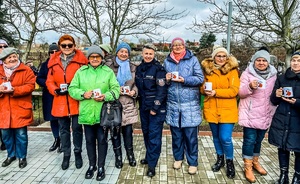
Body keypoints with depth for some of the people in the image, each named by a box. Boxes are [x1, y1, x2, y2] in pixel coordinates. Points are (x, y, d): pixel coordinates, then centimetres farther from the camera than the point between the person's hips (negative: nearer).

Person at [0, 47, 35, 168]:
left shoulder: (26, 71, -1)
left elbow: (30, 86, -10)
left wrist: (14, 90, -22)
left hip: (20, 109, -4)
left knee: (21, 134, 3)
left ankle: (22, 157, 20)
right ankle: (11, 155, 33)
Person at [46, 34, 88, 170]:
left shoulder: (81, 60, -2)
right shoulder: (54, 61, 8)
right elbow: (49, 81, 8)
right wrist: (56, 90, -10)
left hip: (76, 100, -3)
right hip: (60, 101, 3)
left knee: (77, 128, 7)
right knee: (64, 129, 12)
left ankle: (78, 153, 26)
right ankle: (66, 155, 27)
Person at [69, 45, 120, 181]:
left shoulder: (108, 72, 1)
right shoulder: (81, 71, 5)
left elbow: (116, 89, -3)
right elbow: (72, 89, 4)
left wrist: (105, 96, -20)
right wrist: (83, 94, -14)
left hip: (103, 113, -1)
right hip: (87, 113, 2)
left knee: (102, 140, 7)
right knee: (89, 140, 15)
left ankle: (101, 167, 24)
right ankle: (92, 165, 33)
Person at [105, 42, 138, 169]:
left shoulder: (132, 68, 13)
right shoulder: (109, 66, 0)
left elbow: (135, 84, 16)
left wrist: (134, 91, -4)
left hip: (128, 104, 2)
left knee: (128, 131, 6)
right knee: (115, 131, 5)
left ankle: (130, 155, 24)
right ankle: (118, 157, 21)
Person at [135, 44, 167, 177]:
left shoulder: (158, 68, -11)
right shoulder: (139, 68, 8)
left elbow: (162, 90, -14)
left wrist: (155, 107, -17)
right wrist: (139, 103, 11)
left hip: (156, 108, -6)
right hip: (143, 106, 6)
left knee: (154, 135, -2)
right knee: (146, 133, 15)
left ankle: (152, 165, 7)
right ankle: (149, 157, 32)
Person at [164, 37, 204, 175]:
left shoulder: (193, 59, 2)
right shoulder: (167, 61, 12)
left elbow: (200, 78, -2)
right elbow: (163, 82, 17)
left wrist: (185, 80, -17)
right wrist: (166, 79, -6)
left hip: (190, 104, -2)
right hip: (173, 103, 3)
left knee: (191, 135, 1)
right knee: (176, 133, 11)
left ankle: (193, 162, 16)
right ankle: (178, 158, 30)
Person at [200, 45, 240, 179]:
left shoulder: (232, 70, -5)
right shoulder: (208, 69, 5)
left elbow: (234, 90, -13)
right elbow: (202, 86, 12)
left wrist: (215, 92, -21)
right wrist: (204, 89, -11)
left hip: (227, 110, -3)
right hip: (211, 109, 3)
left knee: (225, 138, -5)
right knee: (216, 136, 16)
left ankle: (229, 162, 20)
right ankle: (220, 159, 37)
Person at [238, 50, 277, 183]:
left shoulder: (273, 75, 7)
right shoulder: (248, 73, -6)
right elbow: (240, 93, -8)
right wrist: (250, 87, -24)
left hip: (265, 114, 4)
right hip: (250, 114, -4)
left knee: (259, 139, 15)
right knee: (250, 140, -3)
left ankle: (255, 162, 34)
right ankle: (248, 167, 11)